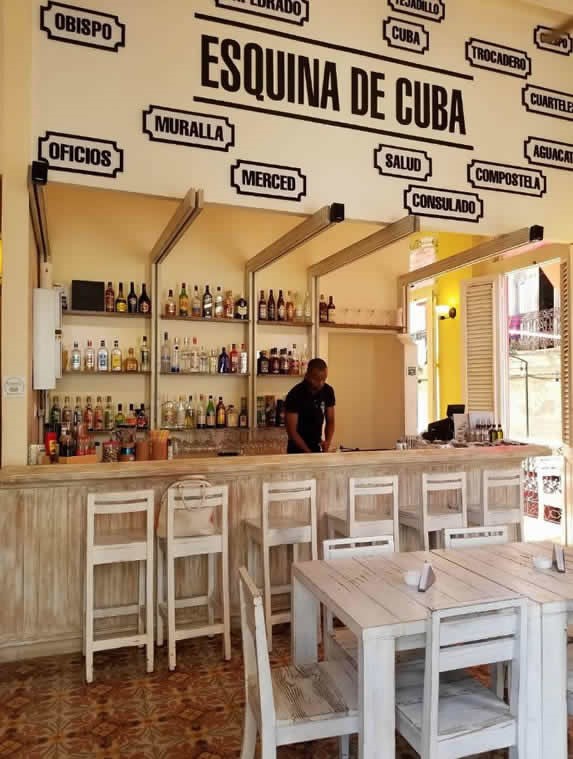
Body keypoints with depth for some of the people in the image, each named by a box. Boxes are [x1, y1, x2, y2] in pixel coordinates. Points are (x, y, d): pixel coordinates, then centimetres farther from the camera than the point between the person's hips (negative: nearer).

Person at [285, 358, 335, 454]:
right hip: (297, 450, -4)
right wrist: (309, 453, -25)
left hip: (317, 448, 4)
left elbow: (330, 421, 2)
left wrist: (328, 441, -16)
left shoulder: (328, 391, -6)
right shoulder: (295, 395, -21)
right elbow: (292, 431, -19)